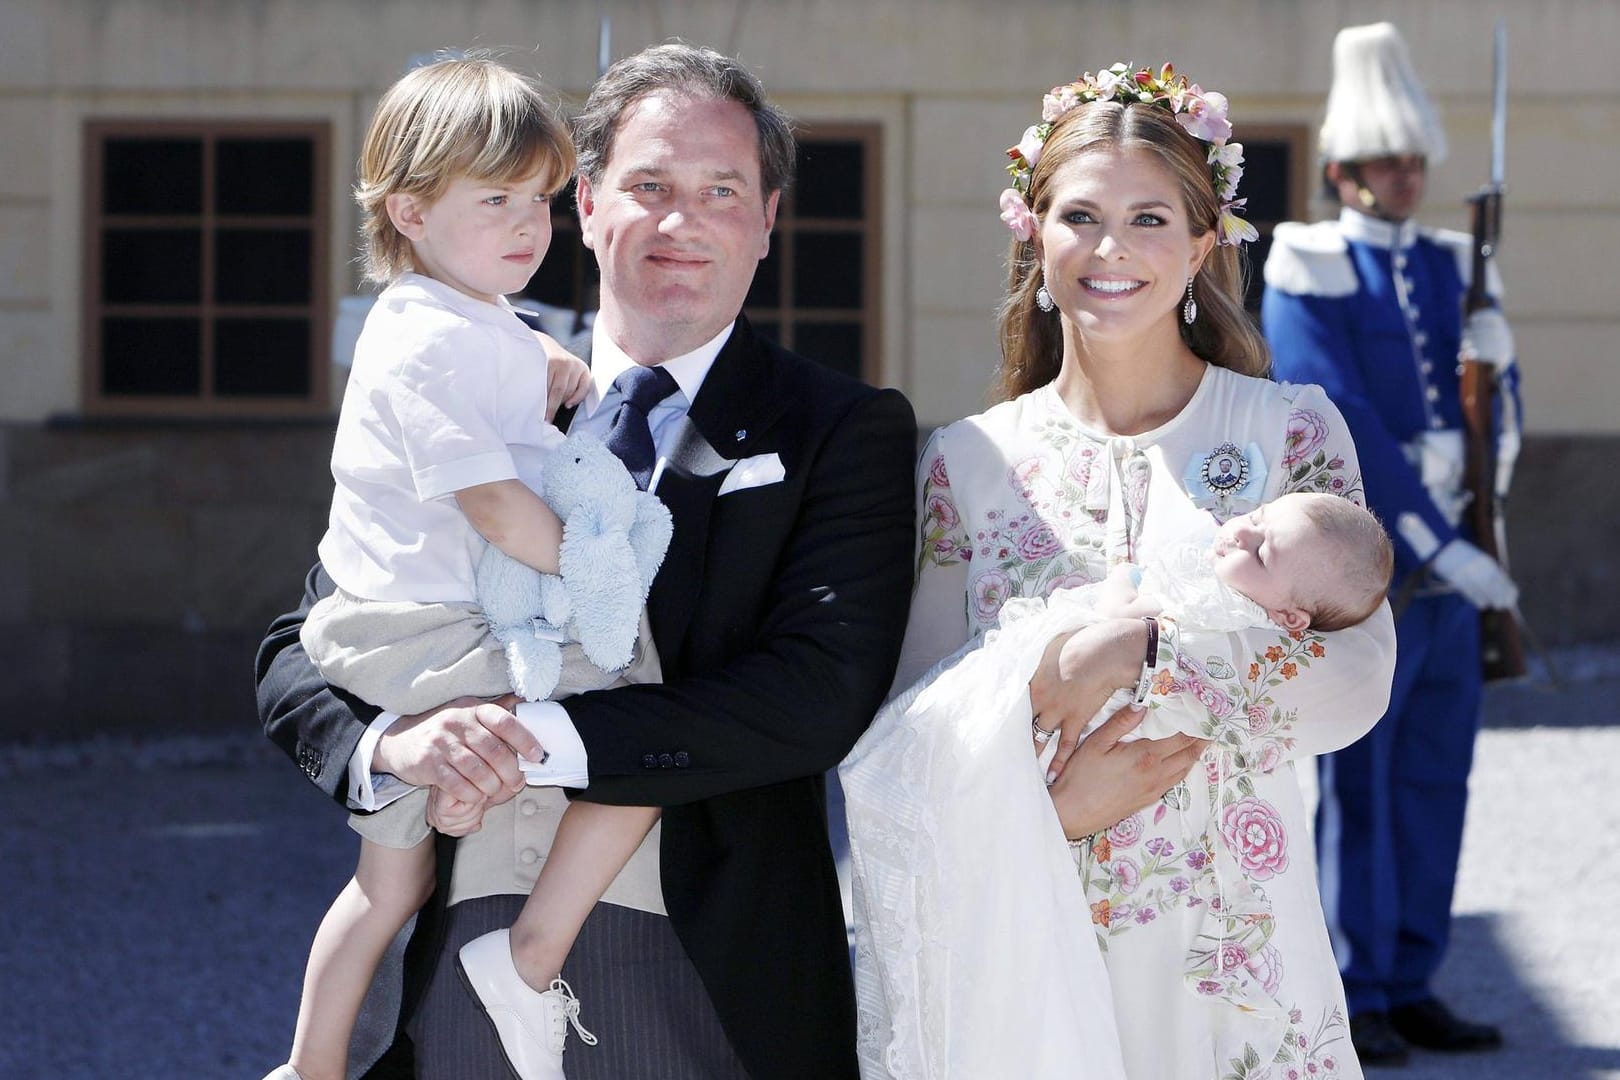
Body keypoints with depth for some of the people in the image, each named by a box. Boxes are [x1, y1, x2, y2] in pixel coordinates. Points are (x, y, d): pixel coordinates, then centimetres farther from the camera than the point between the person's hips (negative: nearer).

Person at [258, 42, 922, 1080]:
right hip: (467, 978, 2)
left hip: (712, 988, -2)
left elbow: (821, 691, -13)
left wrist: (544, 736, -20)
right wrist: (390, 743, -16)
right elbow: (300, 654, 7)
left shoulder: (848, 431, 1)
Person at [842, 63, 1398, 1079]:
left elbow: (1357, 681, -11)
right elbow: (914, 723, 1)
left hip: (1229, 947, 0)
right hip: (1024, 950, 1)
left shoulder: (1292, 431, 0)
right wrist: (1045, 800, -18)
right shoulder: (964, 462, 3)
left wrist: (1147, 642, -24)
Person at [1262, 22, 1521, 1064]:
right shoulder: (1309, 275, -6)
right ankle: (1349, 999, 5)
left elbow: (1500, 419, 12)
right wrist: (1439, 543, -18)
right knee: (1352, 784, -2)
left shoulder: (1453, 267, 13)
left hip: (1449, 567, 6)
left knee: (1434, 779, 9)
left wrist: (1494, 348, -10)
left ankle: (1411, 987, 17)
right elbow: (1344, 431, -15)